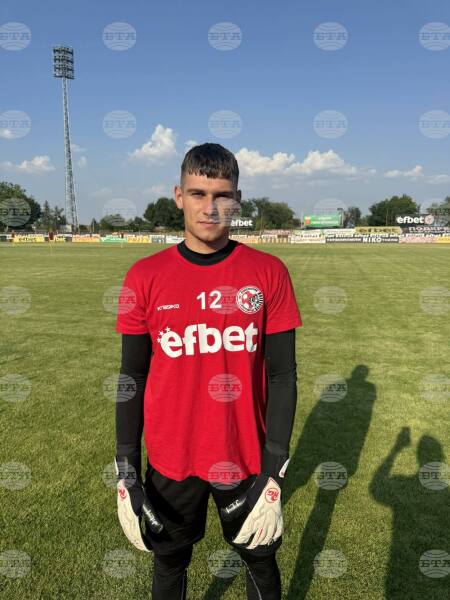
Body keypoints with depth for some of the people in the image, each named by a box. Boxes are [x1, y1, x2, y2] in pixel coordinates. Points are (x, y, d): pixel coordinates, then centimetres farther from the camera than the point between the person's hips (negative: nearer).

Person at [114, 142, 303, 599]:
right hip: (171, 460, 1)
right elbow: (132, 377, -2)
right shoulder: (145, 276, -6)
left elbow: (282, 375, -7)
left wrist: (273, 476, -10)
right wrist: (126, 475, -3)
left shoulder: (268, 273, -9)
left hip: (246, 457, 0)